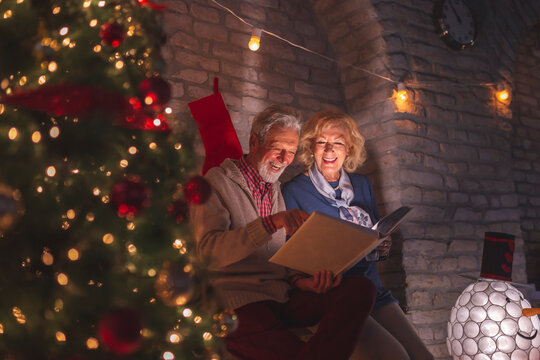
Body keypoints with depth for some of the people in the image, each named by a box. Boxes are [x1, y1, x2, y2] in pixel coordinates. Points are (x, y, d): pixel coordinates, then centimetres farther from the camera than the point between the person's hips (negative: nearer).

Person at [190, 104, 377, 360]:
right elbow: (208, 251, -15)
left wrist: (301, 281, 0)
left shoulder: (276, 190, 23)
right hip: (237, 304, -7)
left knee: (360, 288, -19)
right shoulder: (217, 182, 0)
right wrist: (272, 222, -25)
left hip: (283, 296, 7)